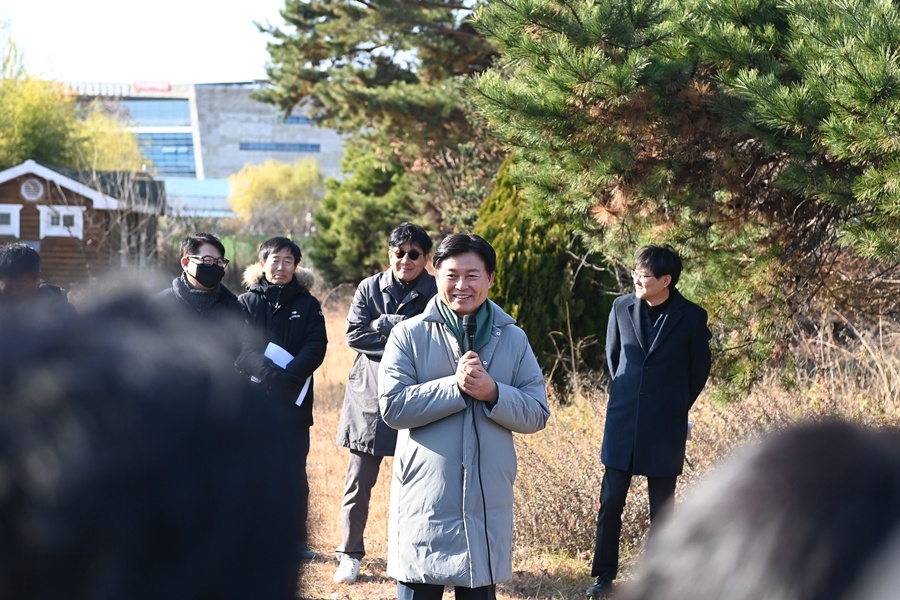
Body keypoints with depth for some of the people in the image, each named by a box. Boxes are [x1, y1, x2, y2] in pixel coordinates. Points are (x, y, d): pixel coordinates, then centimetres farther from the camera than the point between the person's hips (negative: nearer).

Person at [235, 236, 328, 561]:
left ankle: (295, 540, 13)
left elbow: (316, 348, -4)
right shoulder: (246, 302, 5)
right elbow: (240, 350, -5)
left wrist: (289, 376, -19)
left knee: (295, 473, 4)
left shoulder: (308, 305, 8)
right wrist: (271, 373, -21)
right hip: (253, 399, -1)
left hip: (294, 401, 1)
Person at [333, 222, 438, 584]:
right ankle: (350, 554, 14)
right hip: (370, 395, 1)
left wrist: (386, 325, -16)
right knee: (358, 482, 4)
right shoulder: (369, 289, 4)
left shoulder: (436, 294, -1)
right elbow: (354, 335, -5)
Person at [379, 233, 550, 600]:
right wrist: (456, 387, -17)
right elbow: (392, 407, -11)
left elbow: (537, 415, 2)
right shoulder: (409, 335, -1)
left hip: (487, 503, 2)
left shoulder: (514, 340, 7)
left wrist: (492, 393, -15)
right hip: (424, 501, -2)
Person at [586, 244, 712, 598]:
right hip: (622, 422, 3)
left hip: (665, 427, -2)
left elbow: (699, 370, 4)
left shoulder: (691, 317, -8)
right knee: (610, 502, 4)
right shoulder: (622, 307, 0)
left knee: (662, 507, 6)